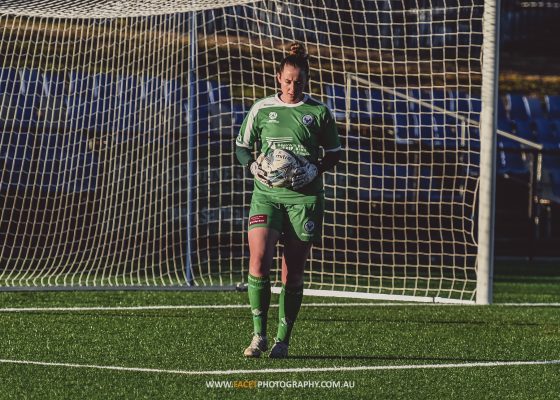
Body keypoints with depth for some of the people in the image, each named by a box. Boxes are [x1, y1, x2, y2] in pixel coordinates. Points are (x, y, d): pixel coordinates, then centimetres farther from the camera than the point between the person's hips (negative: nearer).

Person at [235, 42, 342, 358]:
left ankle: (283, 341, 12)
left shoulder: (319, 112, 2)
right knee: (259, 261, -16)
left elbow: (334, 154, 8)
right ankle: (259, 335, -7)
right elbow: (242, 146, 12)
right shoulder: (262, 109, 4)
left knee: (293, 271, 2)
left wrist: (315, 169, -11)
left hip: (304, 196, 0)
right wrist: (254, 166, -8)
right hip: (267, 194, 0)